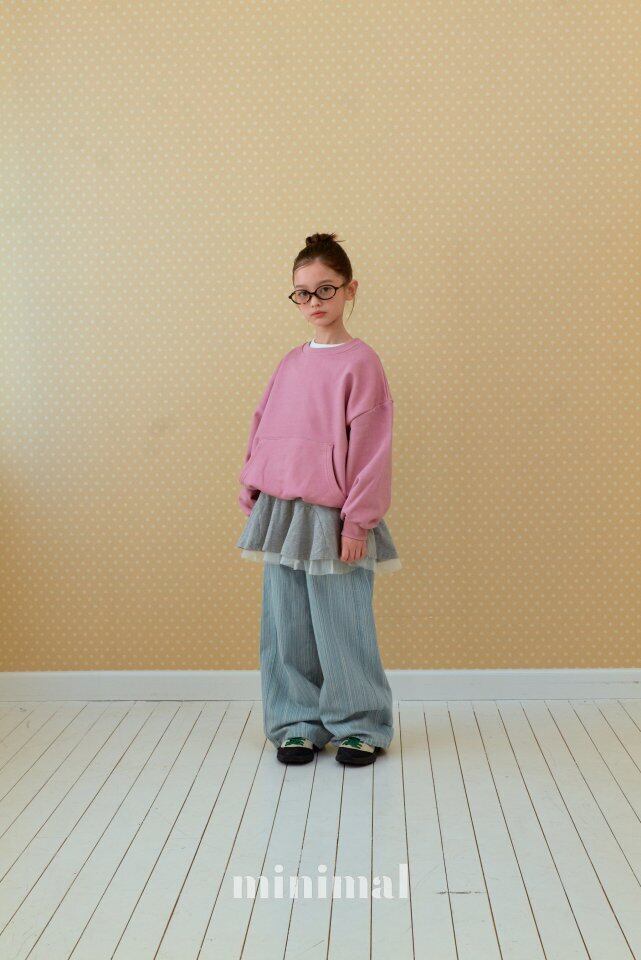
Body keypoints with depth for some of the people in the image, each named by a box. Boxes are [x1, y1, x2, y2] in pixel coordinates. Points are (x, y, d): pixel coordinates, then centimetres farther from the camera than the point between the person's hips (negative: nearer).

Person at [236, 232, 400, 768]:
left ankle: (360, 724, 18)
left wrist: (357, 520, -12)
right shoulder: (291, 363, 12)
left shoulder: (360, 362, -6)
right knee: (286, 625, 10)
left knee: (341, 624, 1)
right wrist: (251, 494, 10)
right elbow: (263, 432, 16)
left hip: (331, 516, -6)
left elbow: (370, 446, -10)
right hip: (281, 511, 6)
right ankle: (298, 723, 23)